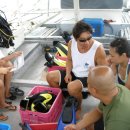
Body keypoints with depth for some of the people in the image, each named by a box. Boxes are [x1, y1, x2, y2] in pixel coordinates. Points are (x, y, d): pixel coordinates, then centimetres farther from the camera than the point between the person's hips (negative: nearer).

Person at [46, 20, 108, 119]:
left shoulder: (98, 49, -27)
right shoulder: (71, 43, -12)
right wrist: (68, 73, -7)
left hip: (89, 78, -6)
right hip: (74, 73, 6)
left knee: (72, 87, -33)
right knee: (50, 76, -1)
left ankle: (78, 108, 0)